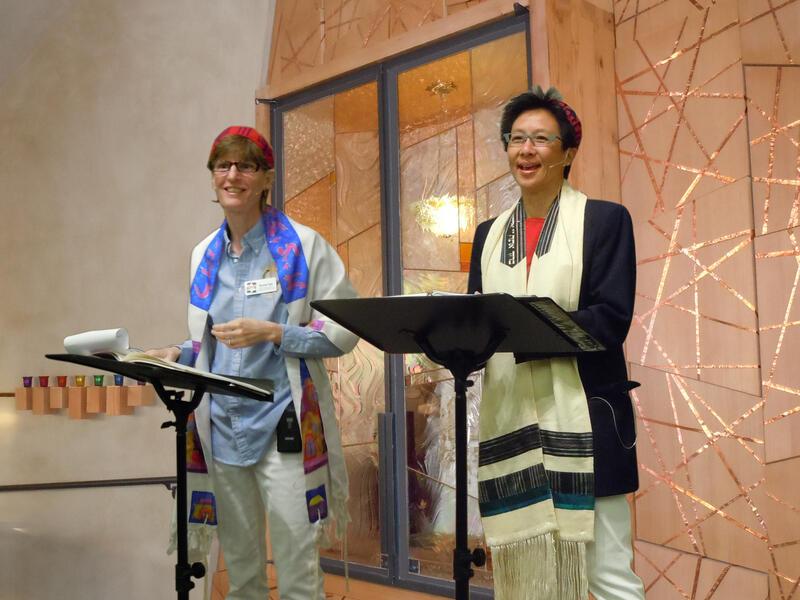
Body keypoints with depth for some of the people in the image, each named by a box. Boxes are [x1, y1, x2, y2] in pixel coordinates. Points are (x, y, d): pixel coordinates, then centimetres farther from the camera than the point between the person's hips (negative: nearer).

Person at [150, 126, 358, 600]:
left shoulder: (302, 245, -5)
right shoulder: (205, 255, 12)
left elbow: (344, 332, -7)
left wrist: (271, 333, -18)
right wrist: (177, 355, 2)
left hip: (284, 427, -5)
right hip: (222, 427, 5)